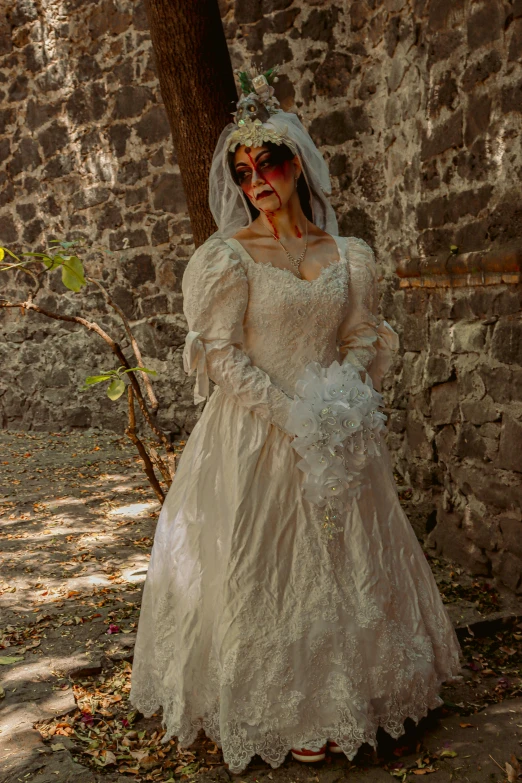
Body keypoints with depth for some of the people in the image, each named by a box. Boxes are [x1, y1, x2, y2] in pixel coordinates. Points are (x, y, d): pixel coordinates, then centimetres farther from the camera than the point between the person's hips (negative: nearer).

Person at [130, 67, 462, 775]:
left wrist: (345, 380, -11)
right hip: (254, 438, -4)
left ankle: (341, 699, 31)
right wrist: (291, 413, -18)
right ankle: (278, 716, 21)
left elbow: (366, 336, 10)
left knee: (342, 559, 11)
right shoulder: (228, 256, -5)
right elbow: (220, 353, -10)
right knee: (266, 569, 3)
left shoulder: (348, 256, 7)